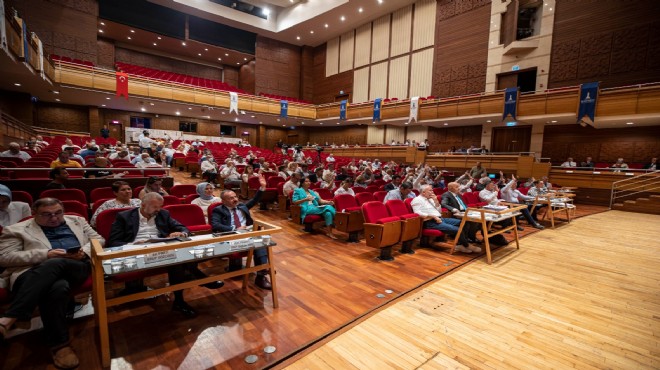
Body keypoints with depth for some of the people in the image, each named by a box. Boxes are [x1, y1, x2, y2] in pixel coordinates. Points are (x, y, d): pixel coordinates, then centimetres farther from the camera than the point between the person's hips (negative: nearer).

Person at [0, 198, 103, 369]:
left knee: (54, 264, -35)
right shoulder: (16, 230, 17)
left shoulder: (77, 221, 24)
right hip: (37, 274, -1)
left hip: (78, 267, 1)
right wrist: (46, 255, -10)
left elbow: (98, 239, 20)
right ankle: (59, 344, -29)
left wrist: (84, 251, -3)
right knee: (58, 287, -36)